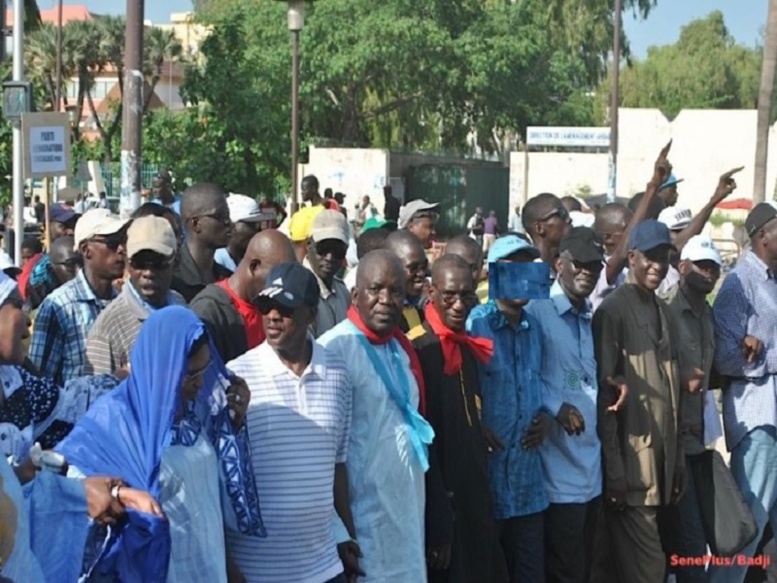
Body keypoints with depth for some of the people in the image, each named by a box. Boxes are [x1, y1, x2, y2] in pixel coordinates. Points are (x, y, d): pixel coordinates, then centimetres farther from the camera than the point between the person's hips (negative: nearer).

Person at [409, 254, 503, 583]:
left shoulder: (468, 348, 8)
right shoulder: (420, 350, -17)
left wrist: (483, 496, 14)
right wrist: (438, 526, -19)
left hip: (475, 498, 8)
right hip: (442, 505, -8)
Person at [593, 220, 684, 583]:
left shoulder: (660, 308, 14)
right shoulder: (613, 310, -9)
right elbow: (603, 392, -13)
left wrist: (677, 456, 13)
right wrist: (613, 467, -16)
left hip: (663, 453, 7)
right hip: (632, 455, -7)